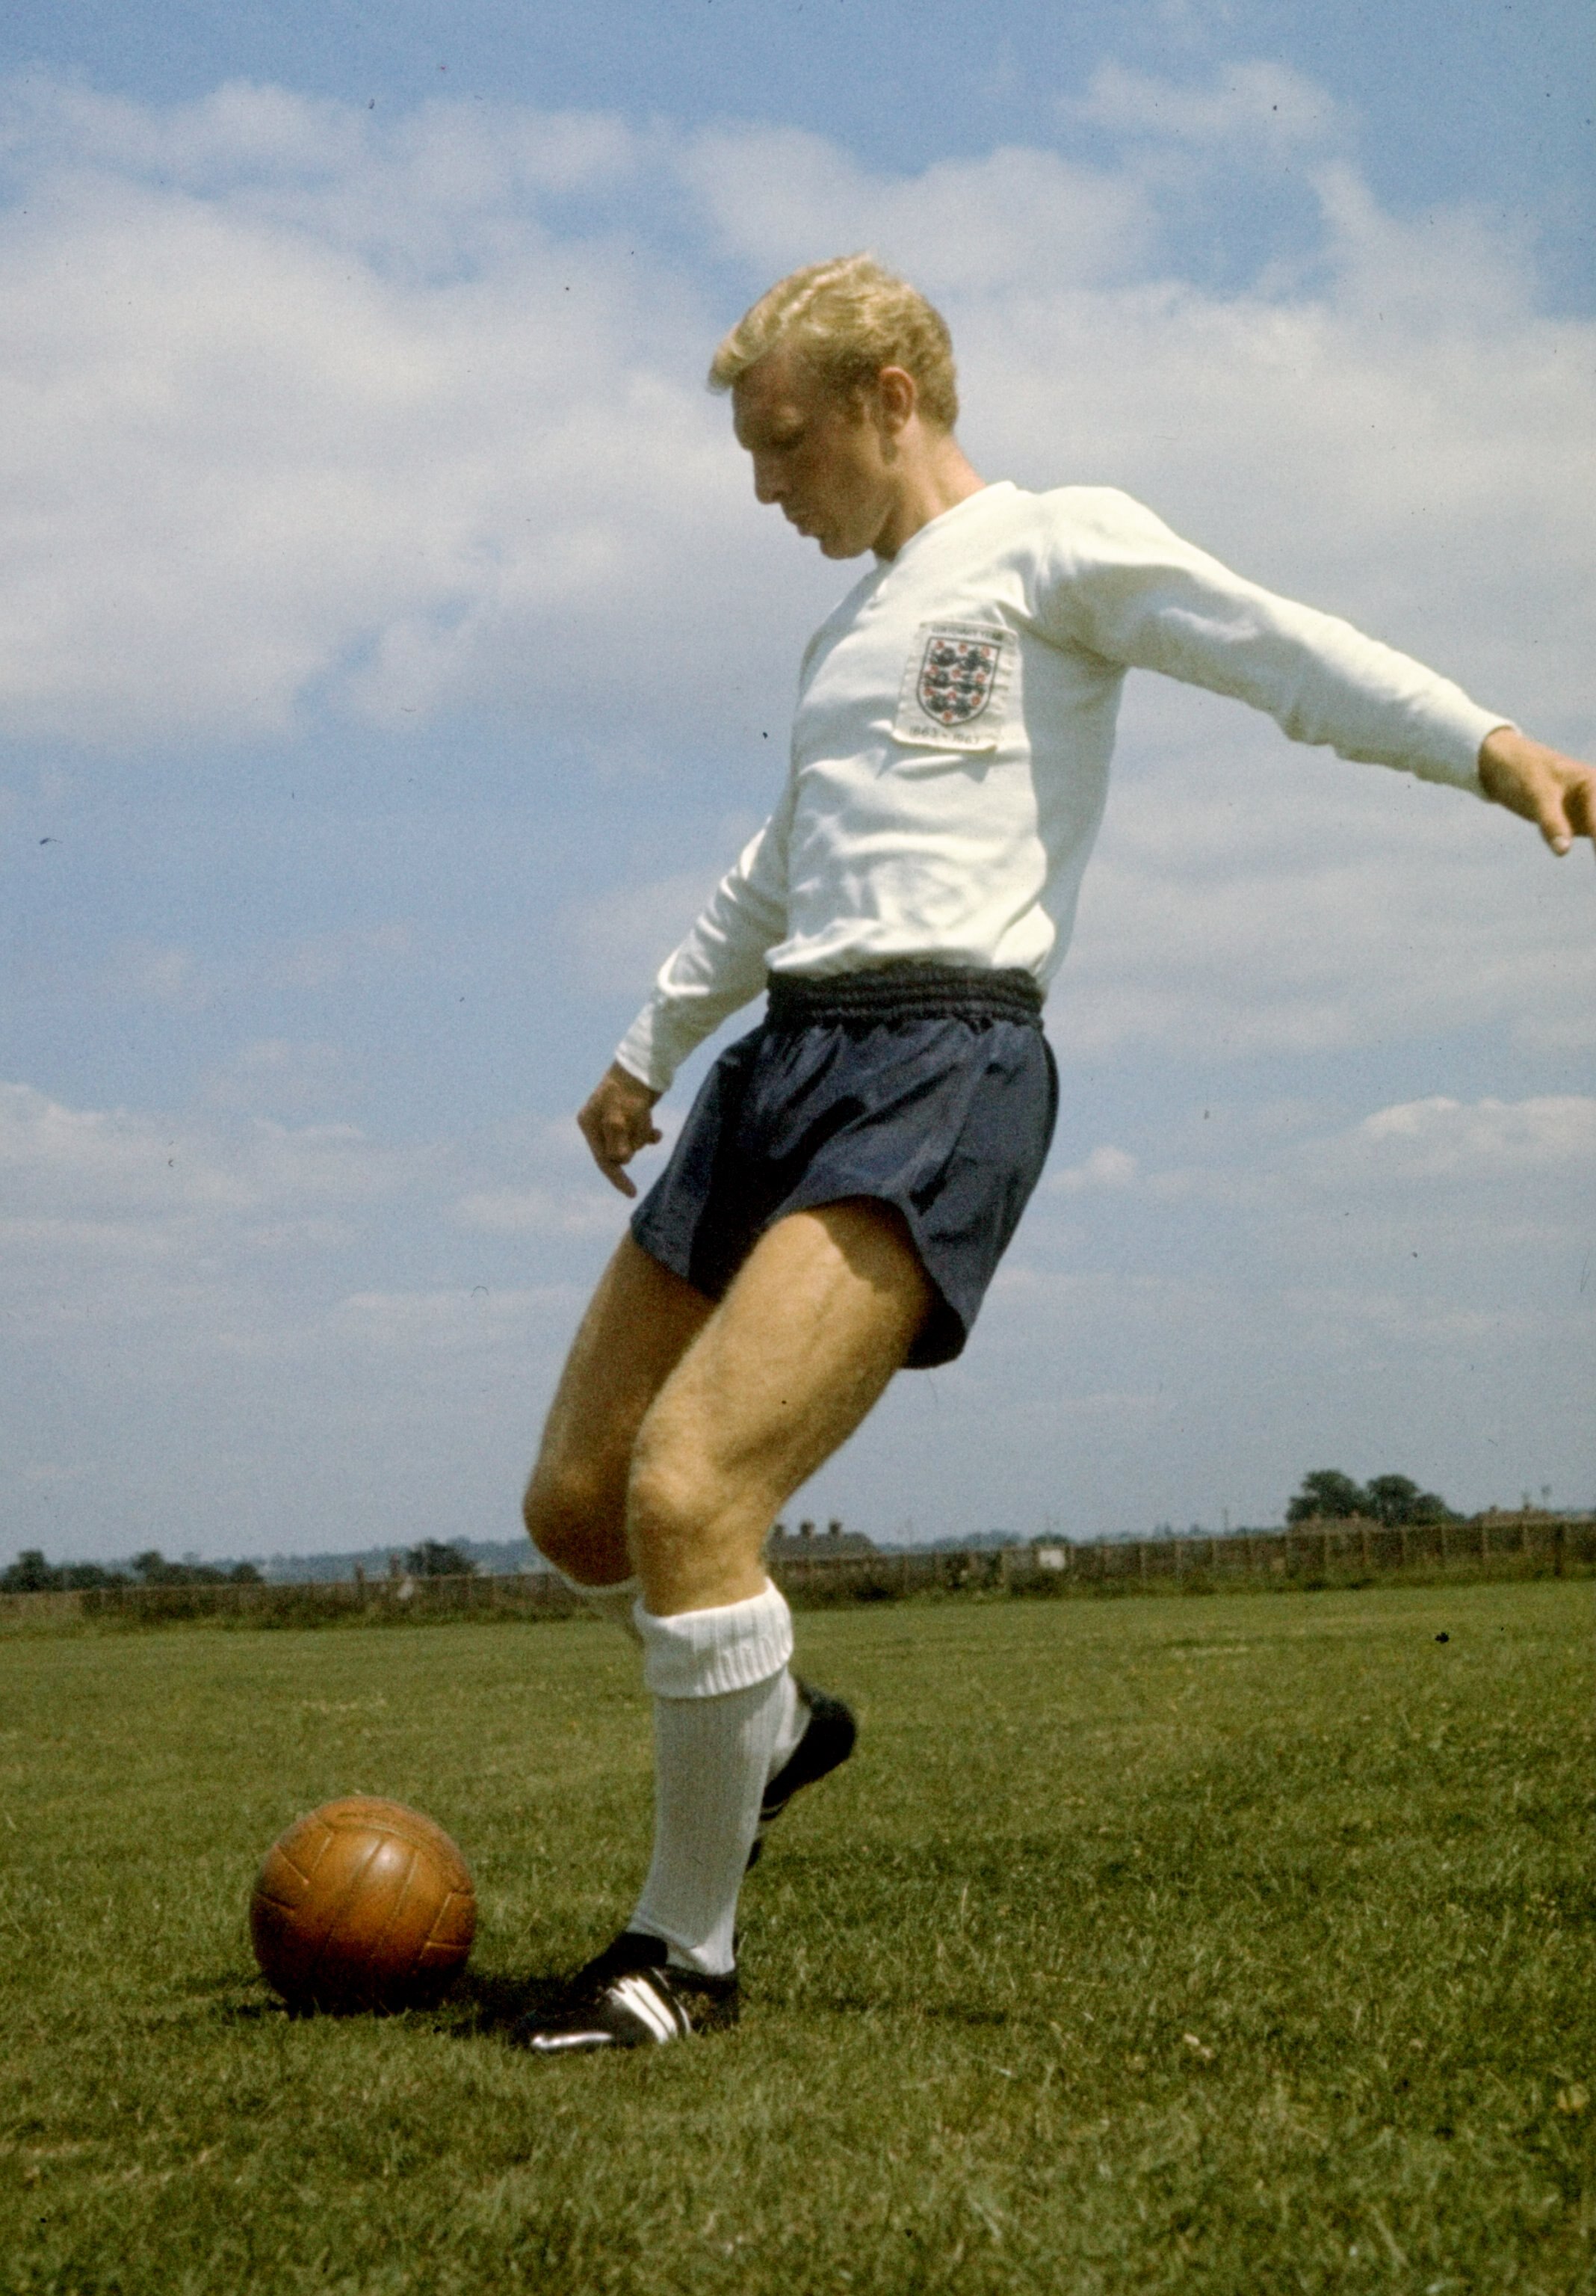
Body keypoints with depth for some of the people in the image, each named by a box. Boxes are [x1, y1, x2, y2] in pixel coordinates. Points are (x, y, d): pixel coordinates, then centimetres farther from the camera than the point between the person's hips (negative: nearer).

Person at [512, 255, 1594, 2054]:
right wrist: (650, 1050, 47)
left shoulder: (1050, 544, 3)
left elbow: (1279, 650, -12)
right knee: (574, 1506, 8)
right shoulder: (848, 626, 25)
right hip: (783, 1059, 9)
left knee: (688, 1493, -22)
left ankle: (685, 1951, -5)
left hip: (937, 1064, -8)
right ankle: (770, 1724, 36)